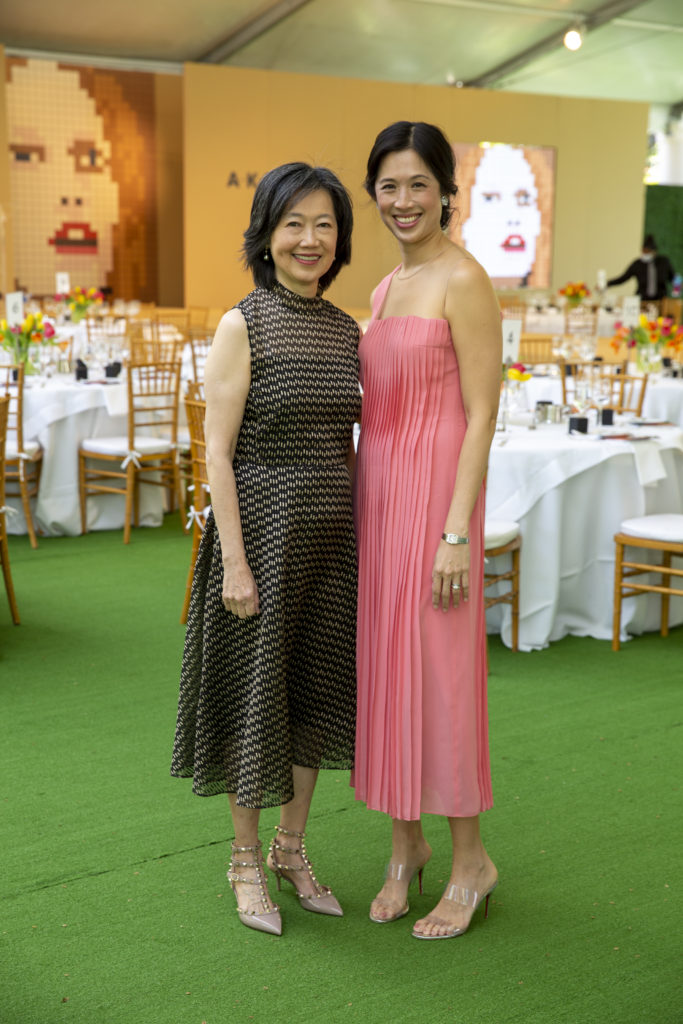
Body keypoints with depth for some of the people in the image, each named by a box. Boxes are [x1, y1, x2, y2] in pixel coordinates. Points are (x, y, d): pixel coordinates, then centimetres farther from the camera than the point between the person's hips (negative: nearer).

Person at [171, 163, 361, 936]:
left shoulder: (345, 330, 8)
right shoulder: (241, 326, -9)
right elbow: (217, 453, -12)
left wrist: (363, 535, 11)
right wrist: (235, 561, -17)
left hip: (332, 532, 6)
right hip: (262, 526, -6)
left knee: (318, 689, 14)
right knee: (254, 691, 6)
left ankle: (292, 848, 32)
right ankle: (246, 859, 25)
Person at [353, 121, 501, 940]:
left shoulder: (463, 280, -10)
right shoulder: (386, 289, 15)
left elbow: (482, 415, -15)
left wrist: (457, 532, -19)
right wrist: (360, 510, 16)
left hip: (434, 490, -8)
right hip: (377, 490, 8)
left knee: (436, 672, -2)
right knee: (383, 666, 11)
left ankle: (470, 859, 15)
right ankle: (406, 845, 26)